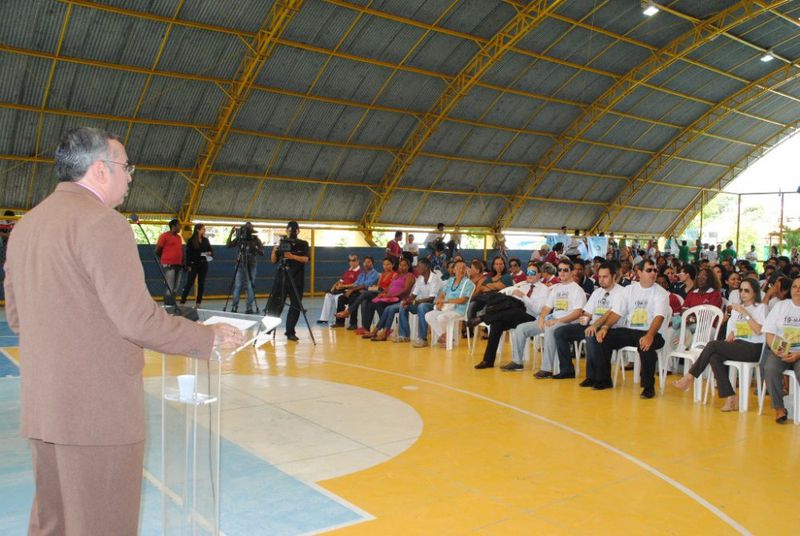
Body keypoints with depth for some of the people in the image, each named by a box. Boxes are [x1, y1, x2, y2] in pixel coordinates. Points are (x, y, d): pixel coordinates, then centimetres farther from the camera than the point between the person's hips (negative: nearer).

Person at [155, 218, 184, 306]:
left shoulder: (179, 237, 16)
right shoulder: (165, 235, -5)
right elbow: (157, 251, -3)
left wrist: (182, 262, 14)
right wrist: (162, 261, 2)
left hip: (179, 265, 7)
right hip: (169, 266, -7)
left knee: (175, 289, 10)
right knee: (169, 288, -9)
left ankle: (172, 305, 17)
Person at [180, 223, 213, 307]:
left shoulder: (206, 240, 7)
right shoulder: (191, 240, -4)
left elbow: (211, 250, 14)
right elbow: (188, 254, -4)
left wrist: (210, 253, -9)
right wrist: (189, 265, -10)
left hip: (203, 264, 4)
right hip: (194, 264, -4)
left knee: (201, 283, 5)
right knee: (189, 283, -6)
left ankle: (198, 302, 12)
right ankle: (182, 302, -3)